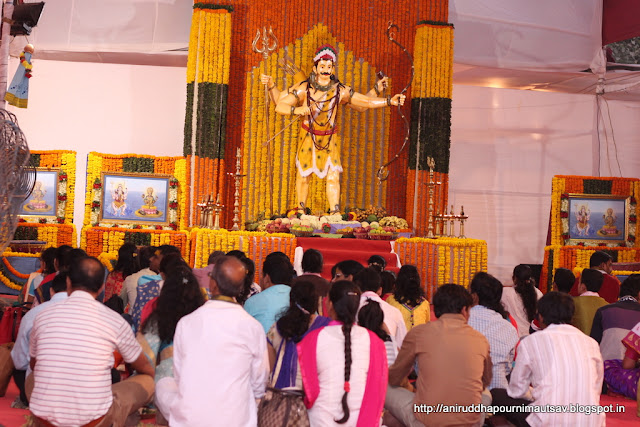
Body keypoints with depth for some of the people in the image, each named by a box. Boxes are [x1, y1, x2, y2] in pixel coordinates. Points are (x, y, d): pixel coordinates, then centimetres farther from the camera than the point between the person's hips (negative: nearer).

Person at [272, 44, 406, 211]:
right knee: (303, 176, 7)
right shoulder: (304, 89, -15)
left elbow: (367, 102, -9)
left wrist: (389, 101, -22)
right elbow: (279, 106, -19)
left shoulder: (340, 91, -9)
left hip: (330, 138, 1)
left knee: (333, 177, -6)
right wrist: (295, 110, -39)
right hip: (308, 137, -1)